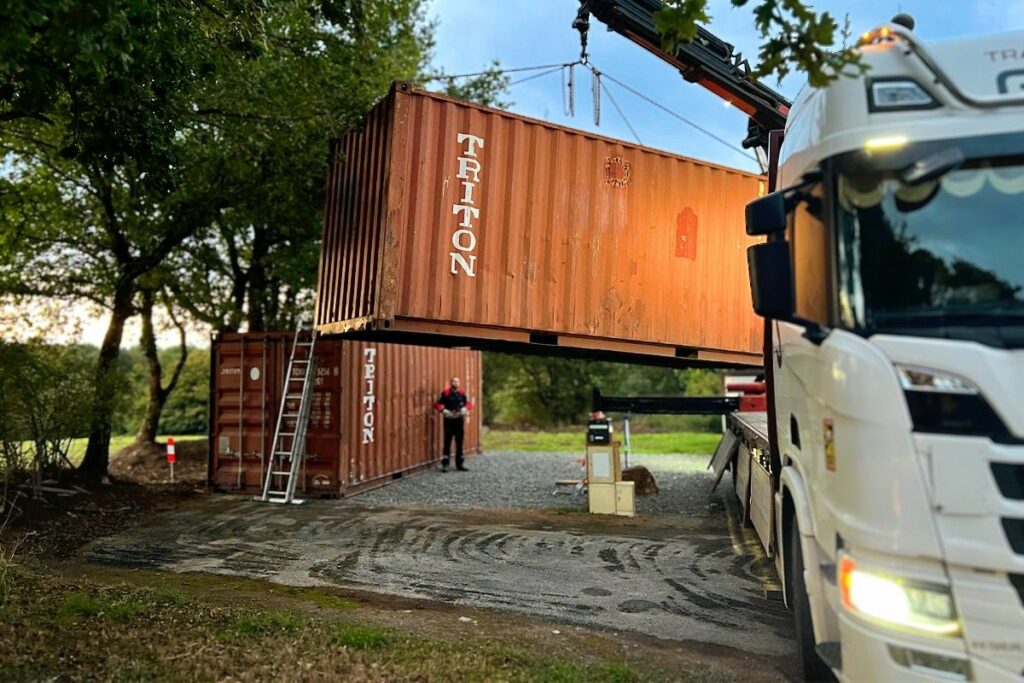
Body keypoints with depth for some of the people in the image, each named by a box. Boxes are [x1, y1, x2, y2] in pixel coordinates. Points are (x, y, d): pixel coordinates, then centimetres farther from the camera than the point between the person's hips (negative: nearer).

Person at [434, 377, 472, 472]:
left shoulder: (462, 393, 6)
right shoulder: (445, 393, -6)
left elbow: (469, 403, 13)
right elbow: (437, 404, -4)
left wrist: (465, 409, -6)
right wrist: (444, 411, -16)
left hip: (460, 420, 4)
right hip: (449, 420, -4)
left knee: (459, 443, 8)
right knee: (447, 442, -3)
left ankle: (459, 464, 16)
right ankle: (445, 464, 2)